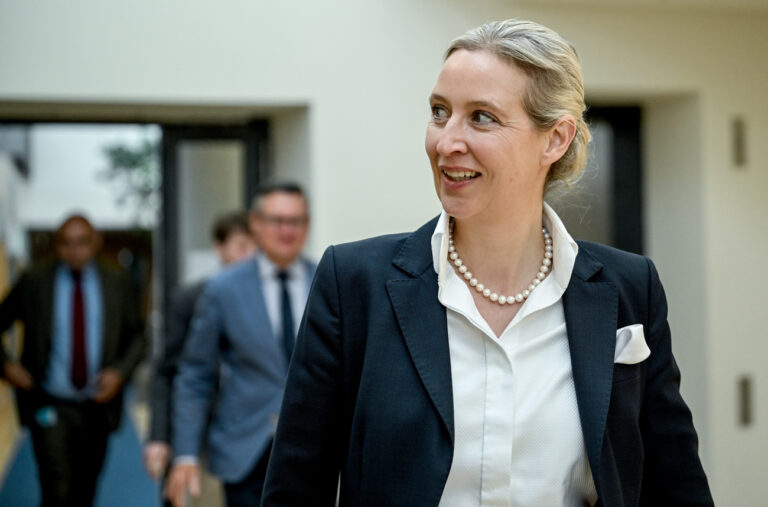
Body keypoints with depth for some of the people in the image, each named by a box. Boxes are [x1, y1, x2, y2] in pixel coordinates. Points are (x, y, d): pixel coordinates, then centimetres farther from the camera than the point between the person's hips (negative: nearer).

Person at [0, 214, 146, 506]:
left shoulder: (118, 285, 1)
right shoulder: (34, 282, -3)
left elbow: (137, 337, 7)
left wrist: (120, 372, -9)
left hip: (96, 407, 3)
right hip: (50, 408, -2)